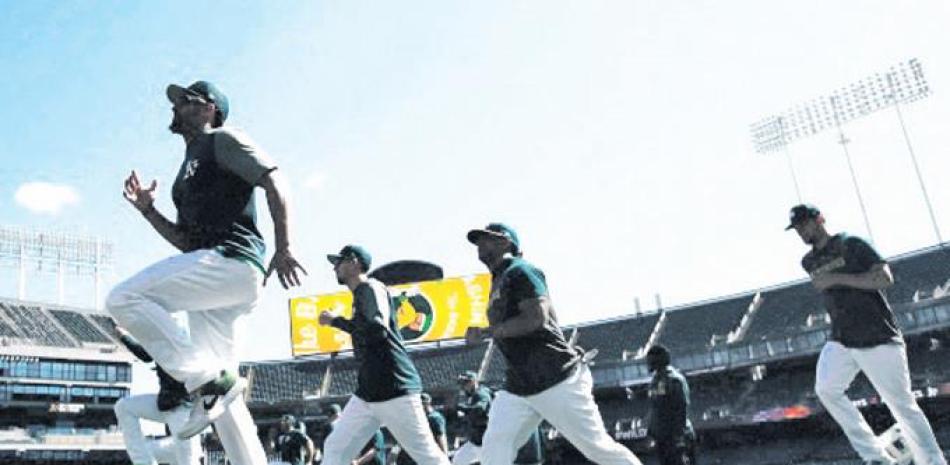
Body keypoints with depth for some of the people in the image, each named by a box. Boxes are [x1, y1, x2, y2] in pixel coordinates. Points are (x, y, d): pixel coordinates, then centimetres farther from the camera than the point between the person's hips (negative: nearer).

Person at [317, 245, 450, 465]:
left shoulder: (371, 288, -8)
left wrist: (335, 321, -16)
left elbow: (377, 329, -25)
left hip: (395, 389, -9)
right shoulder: (360, 295, 19)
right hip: (367, 393, 10)